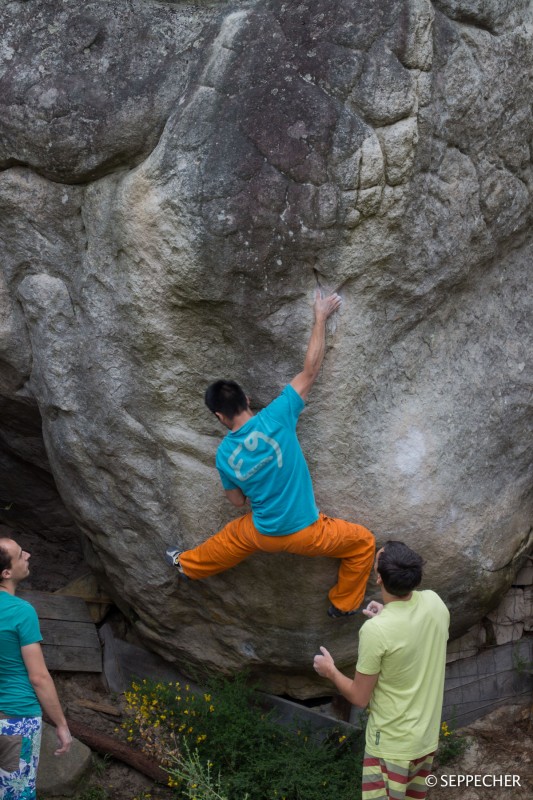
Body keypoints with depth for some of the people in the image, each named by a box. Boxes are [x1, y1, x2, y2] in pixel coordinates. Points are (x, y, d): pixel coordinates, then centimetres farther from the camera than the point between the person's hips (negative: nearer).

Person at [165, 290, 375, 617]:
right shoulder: (275, 418, -24)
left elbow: (238, 500, 2)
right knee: (363, 542, 20)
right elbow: (311, 370, -19)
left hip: (263, 534, 4)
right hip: (305, 534, -4)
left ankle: (187, 565, 63)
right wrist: (321, 316, -13)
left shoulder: (224, 455, -12)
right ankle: (344, 604, 33)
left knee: (229, 538, 36)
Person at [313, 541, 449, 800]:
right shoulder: (434, 603, -10)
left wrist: (330, 671, 2)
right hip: (428, 738, 7)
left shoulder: (375, 630, -27)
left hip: (393, 745, -7)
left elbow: (360, 698, -15)